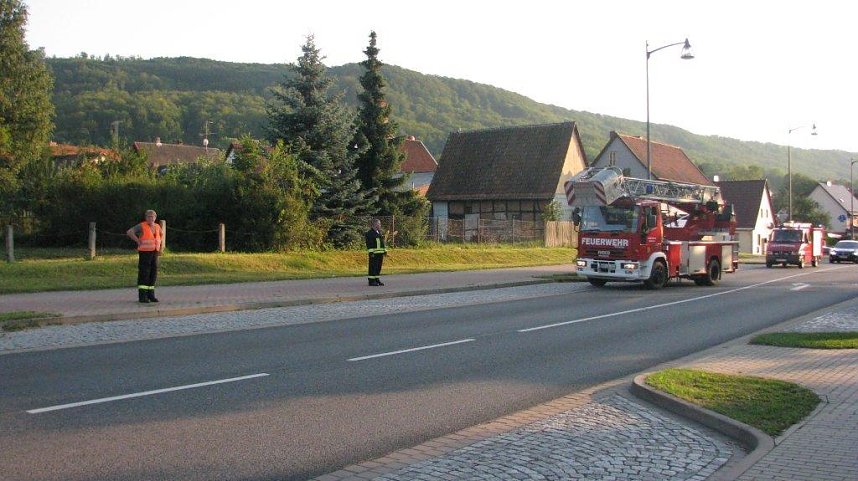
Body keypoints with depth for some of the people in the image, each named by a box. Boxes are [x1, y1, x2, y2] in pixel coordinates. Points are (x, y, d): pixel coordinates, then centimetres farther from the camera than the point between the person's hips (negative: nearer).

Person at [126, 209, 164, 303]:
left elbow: (161, 235, 27)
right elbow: (129, 232, -18)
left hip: (154, 253, 6)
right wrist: (138, 241, -15)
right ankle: (142, 296, -4)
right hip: (144, 252, -6)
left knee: (153, 273, 7)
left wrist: (161, 247, 14)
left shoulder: (157, 227, 8)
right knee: (144, 274, -6)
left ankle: (150, 295, 15)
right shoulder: (141, 226, -10)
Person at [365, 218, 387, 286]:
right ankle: (371, 281, -5)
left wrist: (385, 251, 17)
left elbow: (383, 242, 22)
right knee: (373, 267, -7)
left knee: (379, 267, 10)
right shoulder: (369, 233, -8)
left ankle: (377, 280, 17)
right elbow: (369, 243, -14)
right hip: (373, 253, -8)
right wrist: (371, 252, -20)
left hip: (380, 252, 8)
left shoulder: (379, 232, 18)